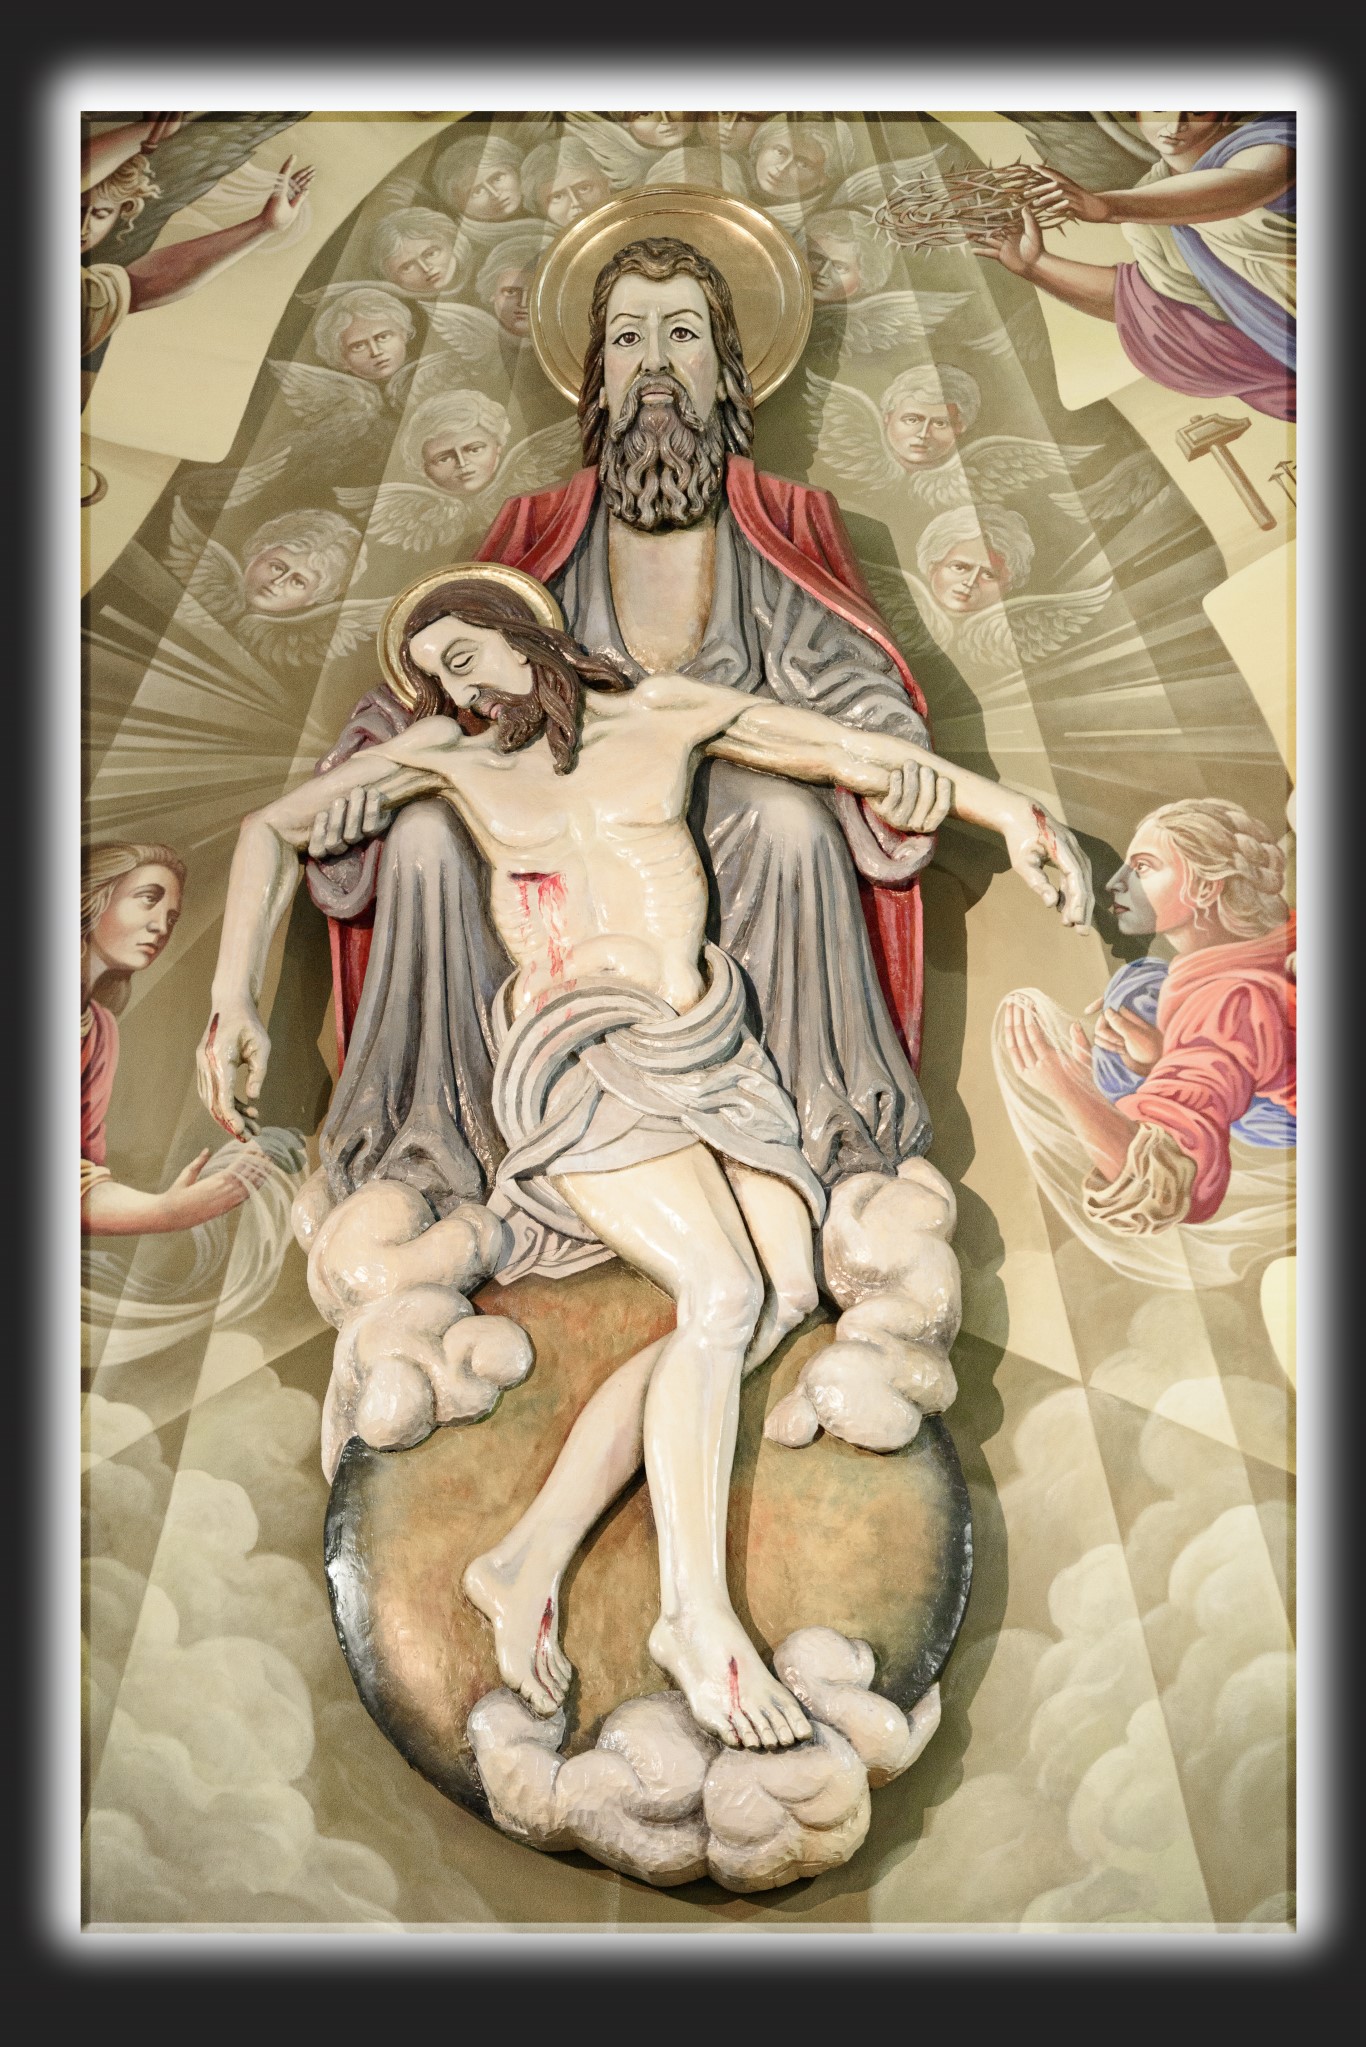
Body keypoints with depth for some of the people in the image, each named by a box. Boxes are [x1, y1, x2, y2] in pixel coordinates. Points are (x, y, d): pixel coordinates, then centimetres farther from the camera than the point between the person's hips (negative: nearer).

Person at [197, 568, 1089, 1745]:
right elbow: (277, 830, 15)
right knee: (724, 1296, -22)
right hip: (582, 1062, -3)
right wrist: (238, 1000, 3)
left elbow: (854, 752, 14)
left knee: (788, 1287, -17)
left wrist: (1011, 811, 10)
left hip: (709, 1051, 4)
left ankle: (532, 1562, -15)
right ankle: (697, 1616, -13)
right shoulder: (452, 757, 12)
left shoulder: (662, 716, 13)